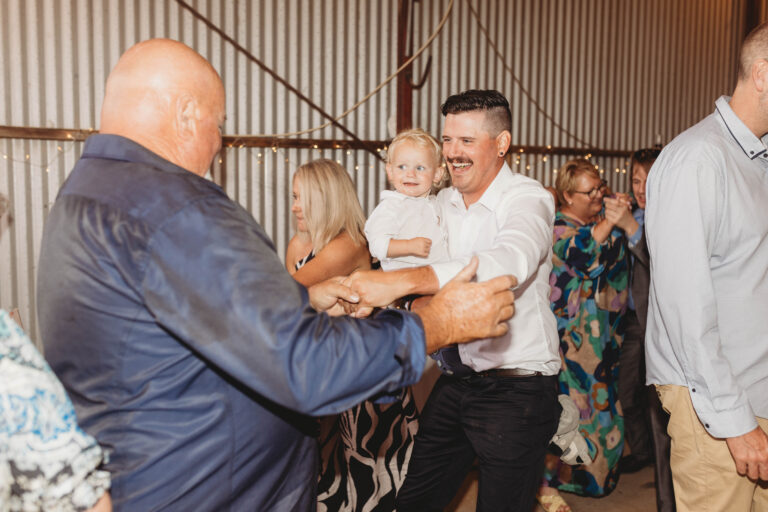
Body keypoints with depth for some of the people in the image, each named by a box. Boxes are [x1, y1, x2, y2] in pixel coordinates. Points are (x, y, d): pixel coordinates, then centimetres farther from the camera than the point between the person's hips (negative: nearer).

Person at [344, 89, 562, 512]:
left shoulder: (527, 200, -14)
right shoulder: (444, 202, 8)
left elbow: (510, 262, -36)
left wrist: (402, 281, -47)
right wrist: (417, 300, -12)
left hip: (515, 389, -6)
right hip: (455, 381, 6)